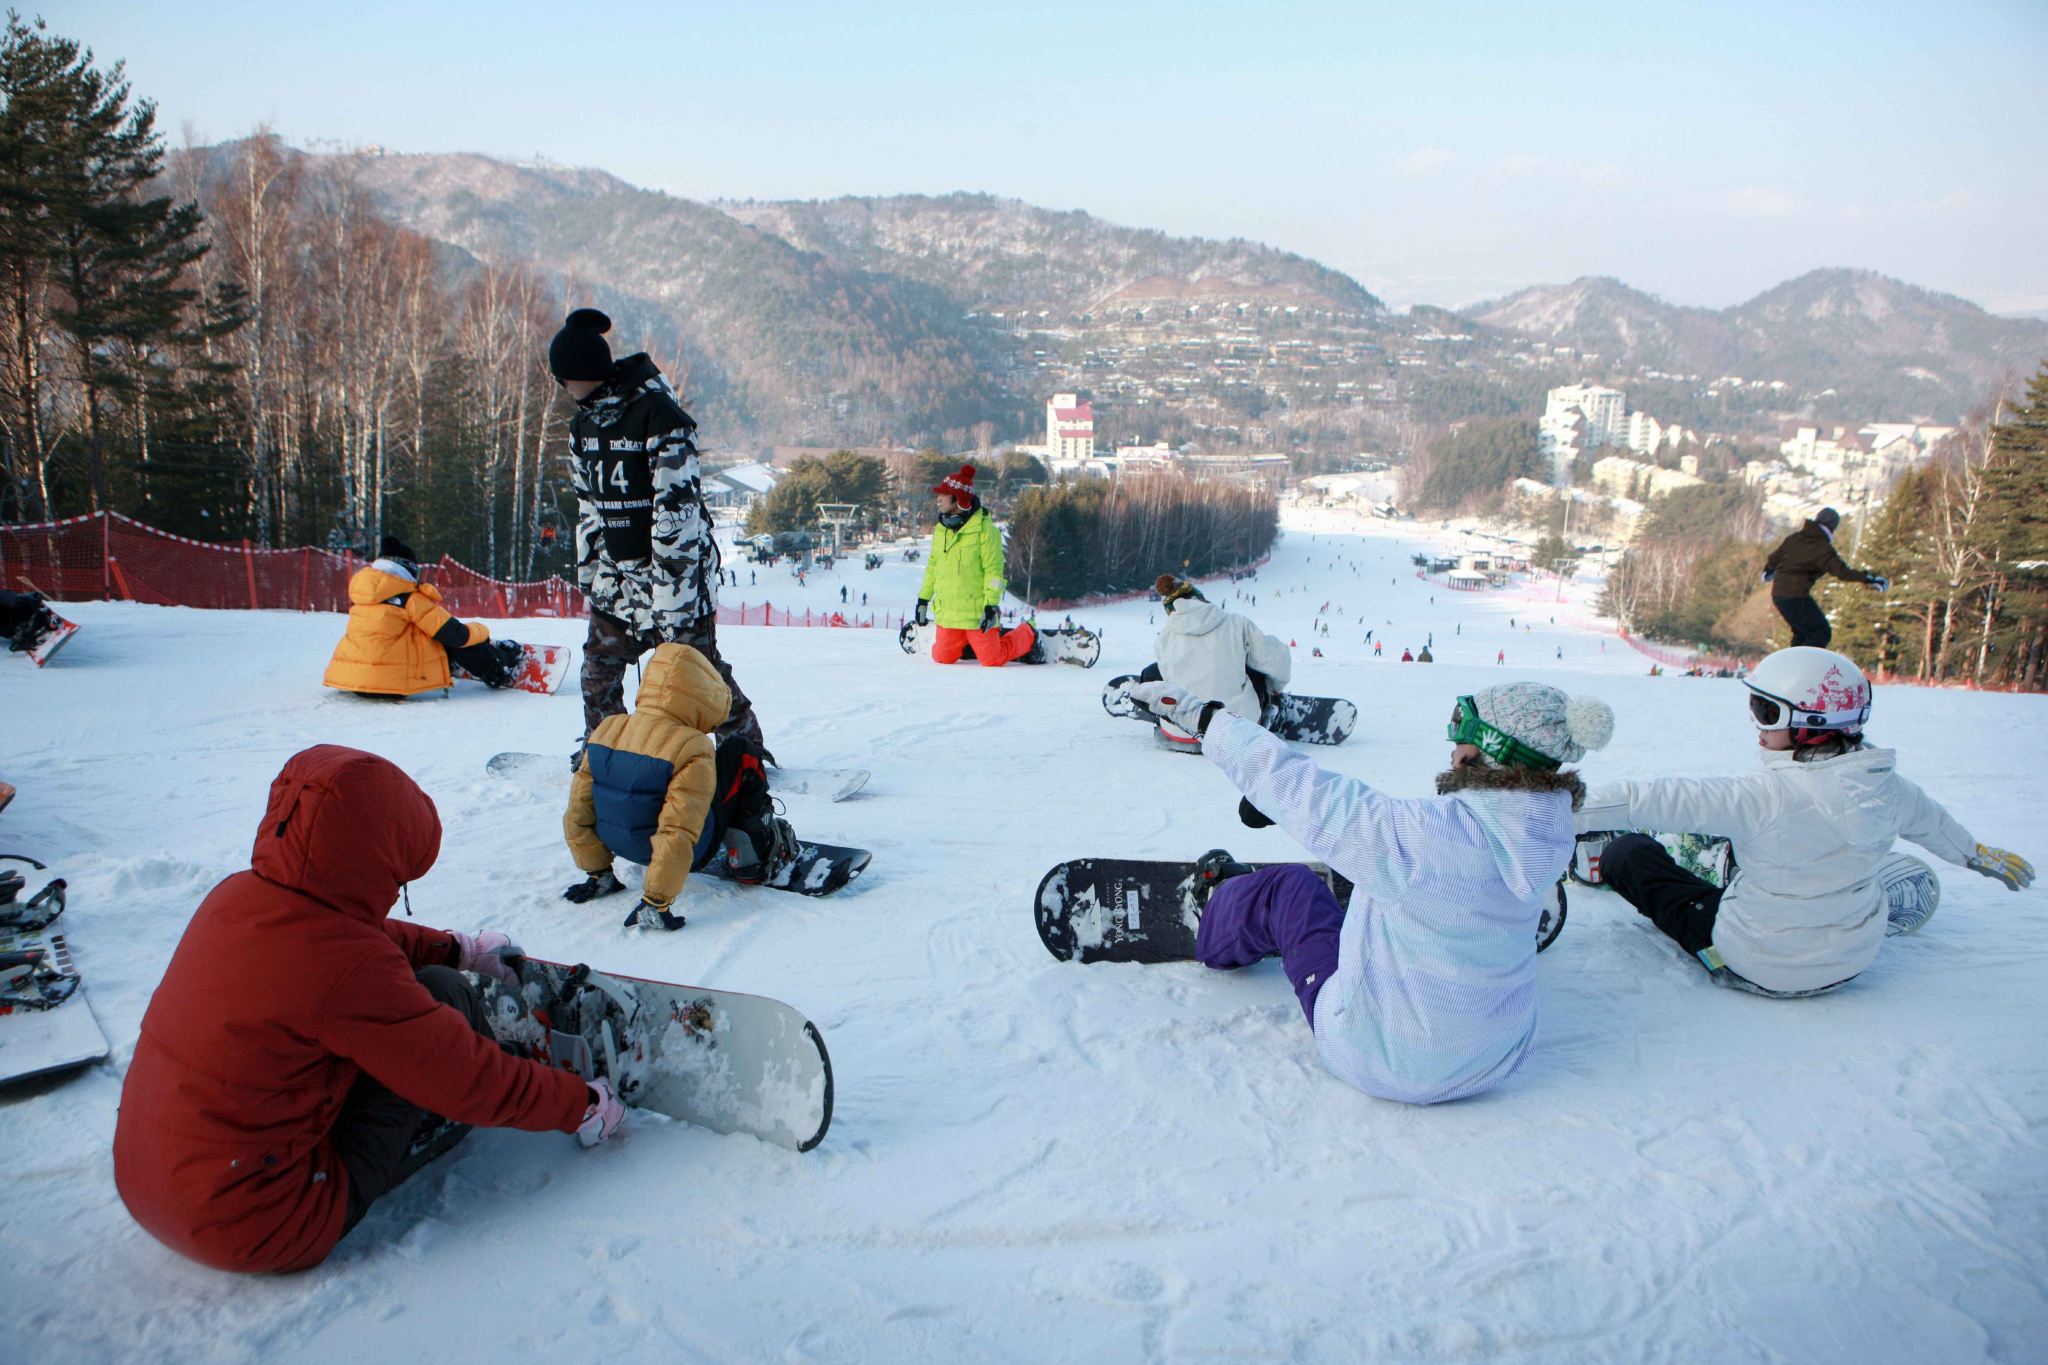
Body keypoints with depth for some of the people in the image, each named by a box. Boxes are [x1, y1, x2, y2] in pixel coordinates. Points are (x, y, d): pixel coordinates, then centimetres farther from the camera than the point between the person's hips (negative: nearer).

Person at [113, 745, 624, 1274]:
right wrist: (585, 1105, -2)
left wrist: (461, 948, 28)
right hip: (258, 1229, -8)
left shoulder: (235, 895, -4)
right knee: (441, 992, -3)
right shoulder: (350, 969, -27)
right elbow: (470, 1081, -16)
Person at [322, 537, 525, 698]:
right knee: (449, 638, 6)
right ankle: (499, 671, 11)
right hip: (391, 682, -7)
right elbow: (455, 634, -7)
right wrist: (482, 631, 12)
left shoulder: (358, 587, 11)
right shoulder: (409, 598, -8)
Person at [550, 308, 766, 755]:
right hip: (616, 570, 8)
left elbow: (676, 504, -20)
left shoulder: (658, 413, -16)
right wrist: (587, 567, 15)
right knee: (600, 661, 11)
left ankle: (748, 748, 7)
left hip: (673, 564, -8)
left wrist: (669, 578, -22)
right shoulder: (583, 422, 11)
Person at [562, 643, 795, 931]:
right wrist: (655, 904, -26)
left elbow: (578, 813, -2)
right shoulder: (692, 750, -25)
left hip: (625, 848, 6)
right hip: (691, 852, -6)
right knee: (739, 753, 5)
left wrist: (598, 873, 9)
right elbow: (677, 835, -33)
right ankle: (759, 849, 11)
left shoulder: (605, 731, -7)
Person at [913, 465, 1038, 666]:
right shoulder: (941, 529, 9)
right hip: (947, 613, 6)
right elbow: (933, 566, 17)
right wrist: (923, 599, 16)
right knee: (943, 657, 6)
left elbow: (994, 570, -15)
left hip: (977, 612, -6)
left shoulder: (984, 529, -12)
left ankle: (1028, 635, 24)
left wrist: (991, 605, -20)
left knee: (992, 660, -2)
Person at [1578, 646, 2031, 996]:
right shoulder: (1881, 782, -10)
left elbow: (1660, 801, -31)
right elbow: (1930, 820, 11)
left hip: (1763, 967, -7)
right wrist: (1980, 855, 32)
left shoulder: (1769, 796, -30)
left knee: (1625, 852, 0)